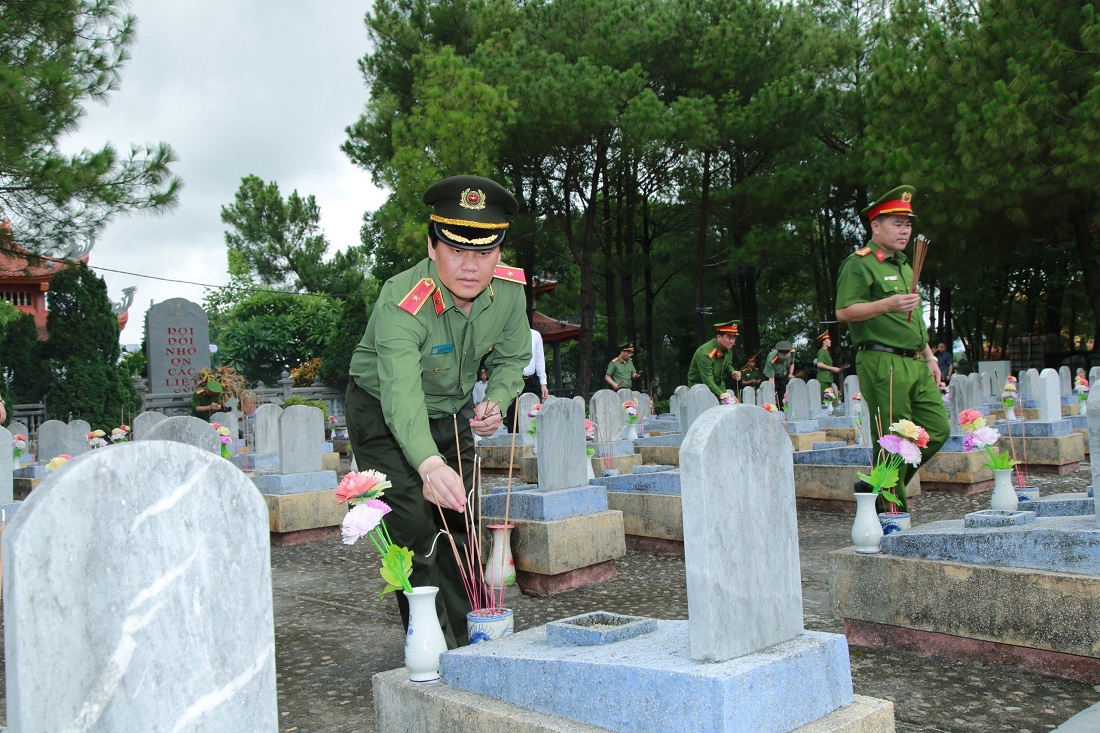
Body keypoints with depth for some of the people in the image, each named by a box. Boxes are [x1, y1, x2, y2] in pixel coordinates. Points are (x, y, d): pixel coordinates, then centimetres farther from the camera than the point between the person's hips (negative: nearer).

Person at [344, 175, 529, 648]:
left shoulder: (509, 290, -19)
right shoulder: (401, 303, -37)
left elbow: (512, 359, 0)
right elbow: (402, 393, -52)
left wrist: (496, 401, -21)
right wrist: (428, 464, -69)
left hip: (452, 412, 5)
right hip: (383, 414, -5)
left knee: (459, 528, 9)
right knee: (414, 534, -15)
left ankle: (463, 646, 24)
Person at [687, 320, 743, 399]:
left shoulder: (728, 348, -6)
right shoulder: (705, 353, -29)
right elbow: (708, 381, -31)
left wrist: (732, 372, -7)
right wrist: (722, 396, -40)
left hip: (719, 386, 7)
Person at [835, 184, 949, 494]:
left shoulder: (903, 265, 23)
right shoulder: (859, 264, -5)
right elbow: (843, 312, -16)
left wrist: (928, 356, 24)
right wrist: (887, 305, -24)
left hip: (915, 364, 9)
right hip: (882, 363, -9)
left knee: (937, 430, 6)